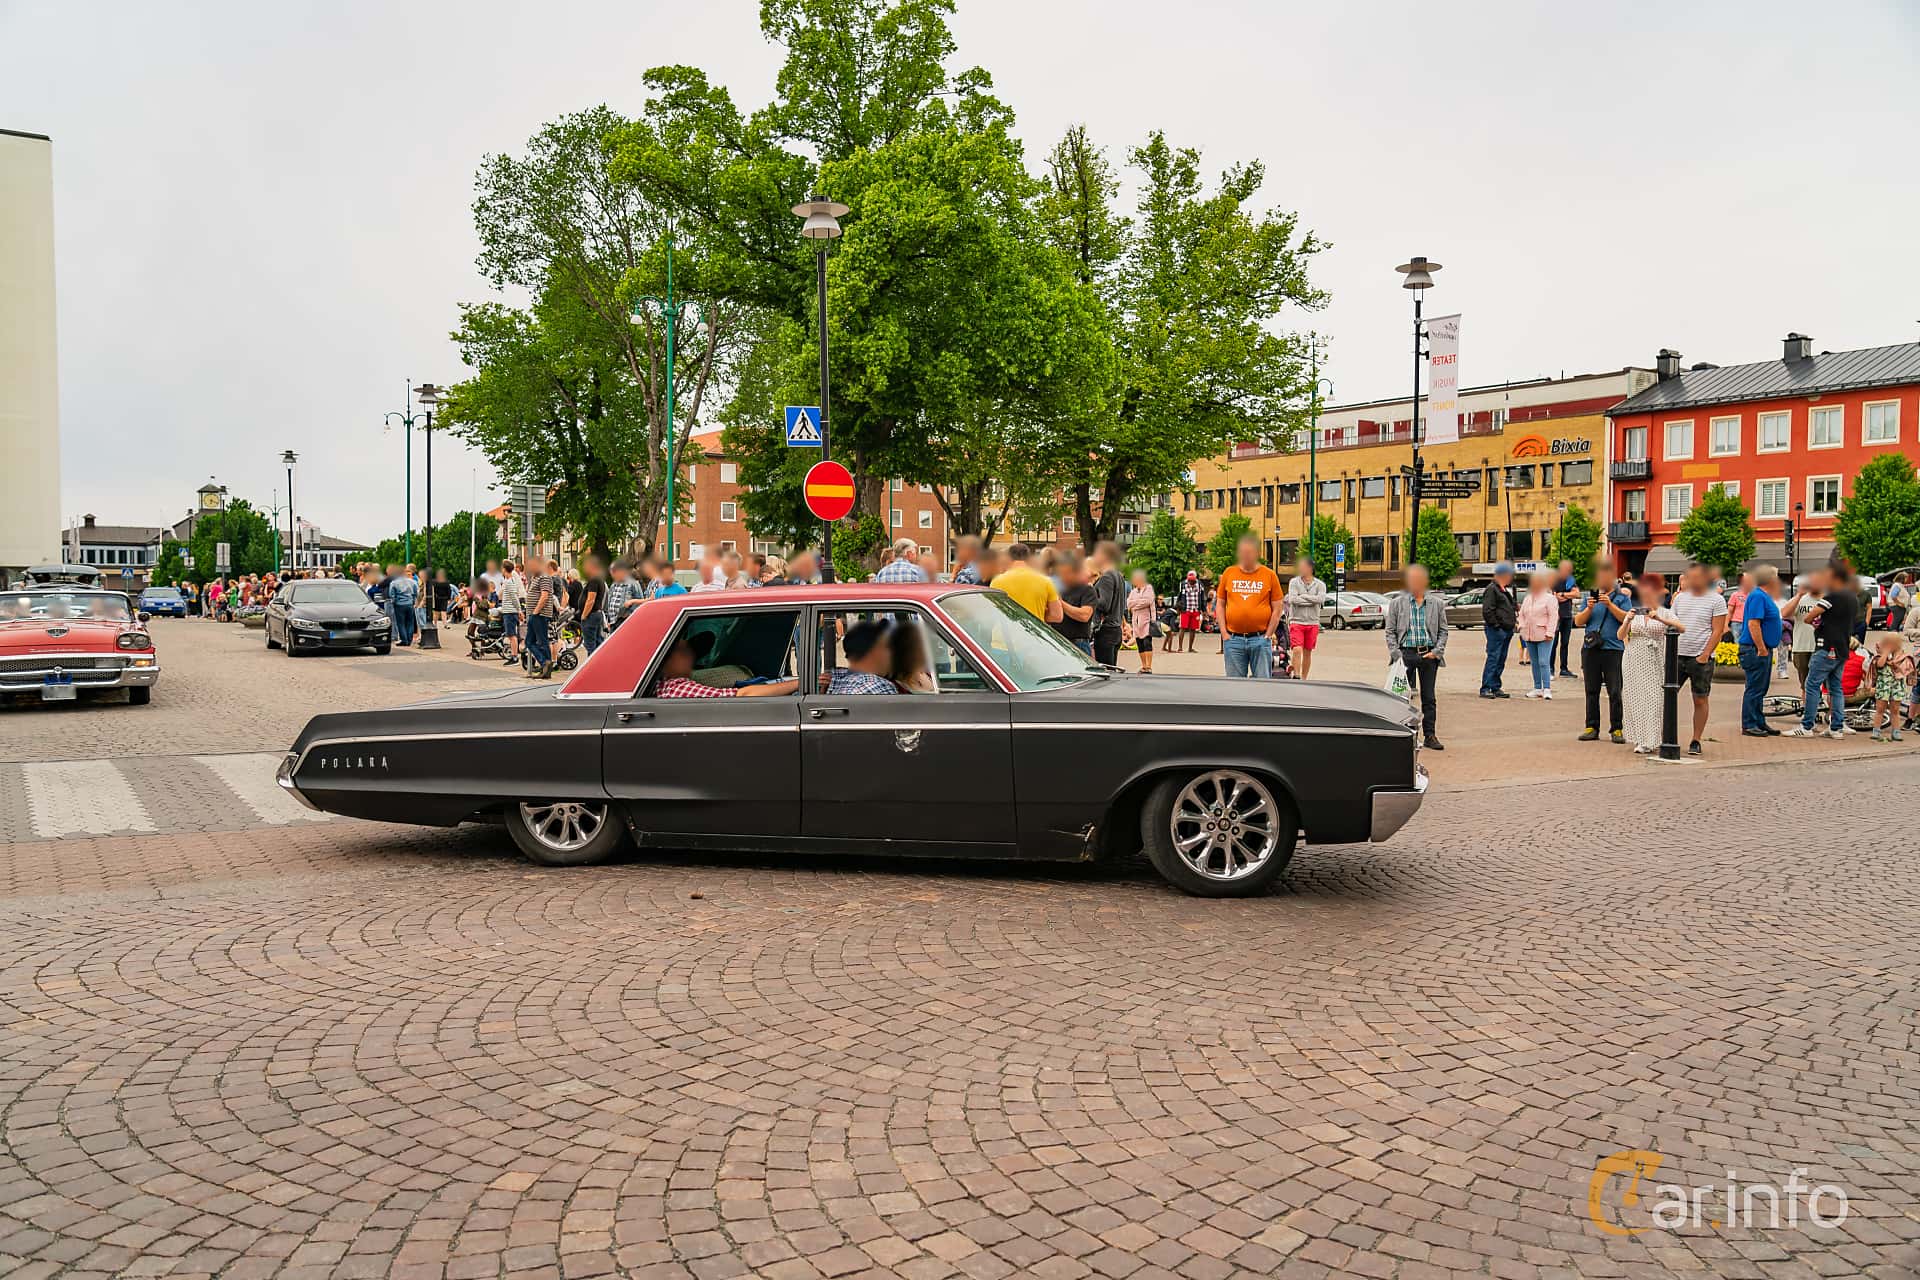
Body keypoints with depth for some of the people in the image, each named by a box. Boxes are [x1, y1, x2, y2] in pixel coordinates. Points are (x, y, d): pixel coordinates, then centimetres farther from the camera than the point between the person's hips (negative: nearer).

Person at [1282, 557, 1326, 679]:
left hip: (1312, 623, 2)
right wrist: (1312, 601, -10)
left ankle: (1303, 679, 19)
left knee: (1307, 652, 9)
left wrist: (1302, 596, -10)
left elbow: (1321, 599, -14)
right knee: (1297, 650, -16)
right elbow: (1292, 599, -12)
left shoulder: (1320, 584, 4)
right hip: (1296, 622, -2)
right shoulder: (1294, 582, 2)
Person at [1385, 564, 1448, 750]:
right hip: (1406, 653, -1)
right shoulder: (1396, 603, 4)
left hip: (1429, 654, 1)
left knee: (1429, 698, 4)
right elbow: (1390, 631, 5)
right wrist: (1396, 653, -6)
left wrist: (1437, 651, -2)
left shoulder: (1437, 604, 8)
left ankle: (1430, 735, 9)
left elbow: (1443, 630, 11)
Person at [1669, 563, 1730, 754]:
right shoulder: (1680, 598, 11)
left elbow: (1717, 631, -7)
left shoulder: (1716, 600, -3)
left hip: (1701, 658, -4)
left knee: (1700, 700, 3)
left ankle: (1696, 741, 9)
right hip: (1678, 655, 4)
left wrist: (1704, 655, -14)